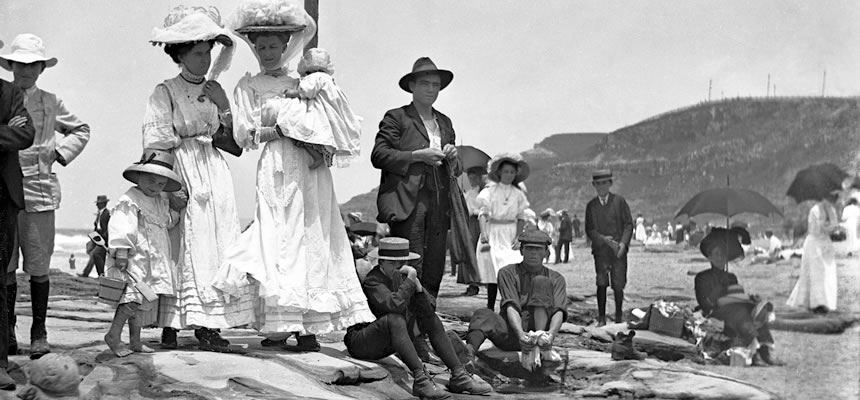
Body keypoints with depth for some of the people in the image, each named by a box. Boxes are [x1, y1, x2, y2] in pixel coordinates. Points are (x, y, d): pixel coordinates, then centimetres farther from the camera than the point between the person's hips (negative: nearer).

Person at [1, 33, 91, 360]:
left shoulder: (50, 103, 9)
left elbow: (80, 129, 23)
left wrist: (61, 153, 11)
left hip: (40, 189, 1)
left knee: (39, 267, 2)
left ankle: (39, 332, 10)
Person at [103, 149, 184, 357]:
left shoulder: (161, 201, 17)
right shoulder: (129, 201, -11)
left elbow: (167, 221, 35)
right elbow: (121, 228, -17)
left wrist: (177, 210, 16)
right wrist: (121, 253, -22)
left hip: (153, 261, 9)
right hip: (134, 260, -9)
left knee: (140, 301, 10)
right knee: (134, 297, -18)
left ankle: (135, 341, 15)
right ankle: (113, 335, -11)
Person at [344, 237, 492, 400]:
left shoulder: (401, 276, 3)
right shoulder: (372, 281, -19)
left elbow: (428, 310, -4)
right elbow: (395, 305, -38)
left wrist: (417, 286, -20)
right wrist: (410, 280, -27)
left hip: (388, 343, 8)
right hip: (361, 343, -8)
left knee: (431, 319, 3)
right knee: (395, 319, -34)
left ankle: (458, 376, -6)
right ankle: (421, 379, -40)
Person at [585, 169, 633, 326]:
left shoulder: (619, 201, 6)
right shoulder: (591, 205, 10)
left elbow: (628, 224, 3)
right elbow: (589, 230, 5)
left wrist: (623, 243, -10)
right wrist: (604, 239, -11)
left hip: (619, 250, -1)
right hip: (600, 249, 1)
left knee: (618, 285, -2)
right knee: (601, 283, -9)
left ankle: (619, 318, 11)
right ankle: (601, 318, -4)